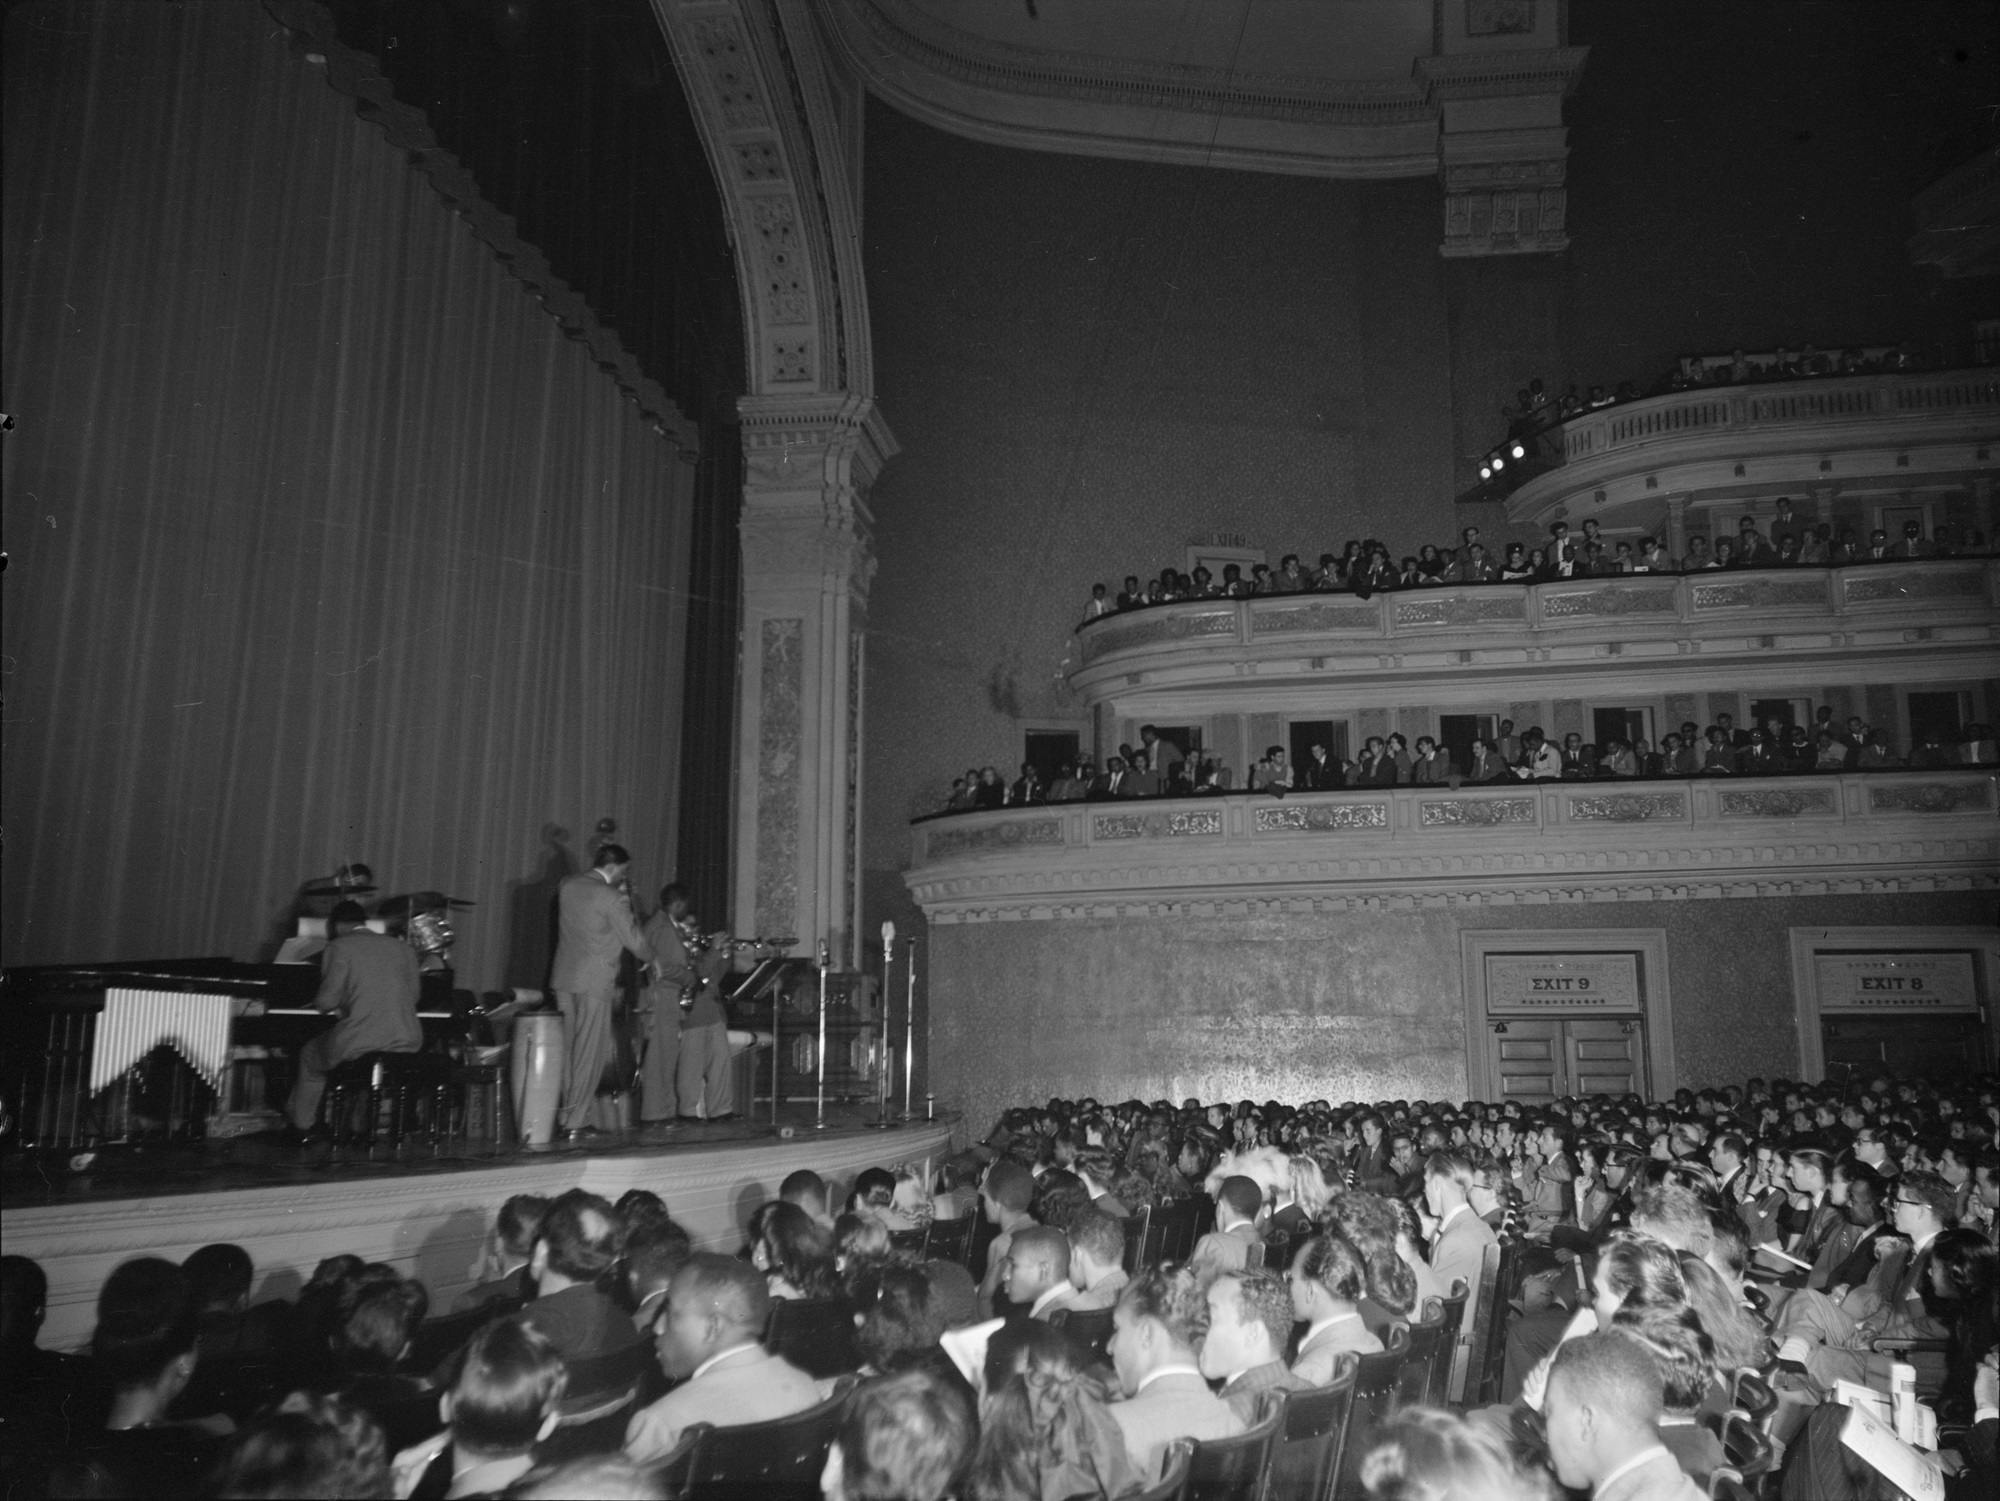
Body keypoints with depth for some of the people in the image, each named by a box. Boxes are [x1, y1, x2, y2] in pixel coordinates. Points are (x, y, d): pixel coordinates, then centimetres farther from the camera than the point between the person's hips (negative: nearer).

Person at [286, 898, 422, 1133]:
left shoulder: (340, 947, -2)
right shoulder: (404, 948, 12)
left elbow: (327, 1001, -6)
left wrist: (317, 1004, 19)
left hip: (359, 1046, -5)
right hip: (406, 1045, 5)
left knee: (309, 1054, 27)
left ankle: (301, 1126, 39)